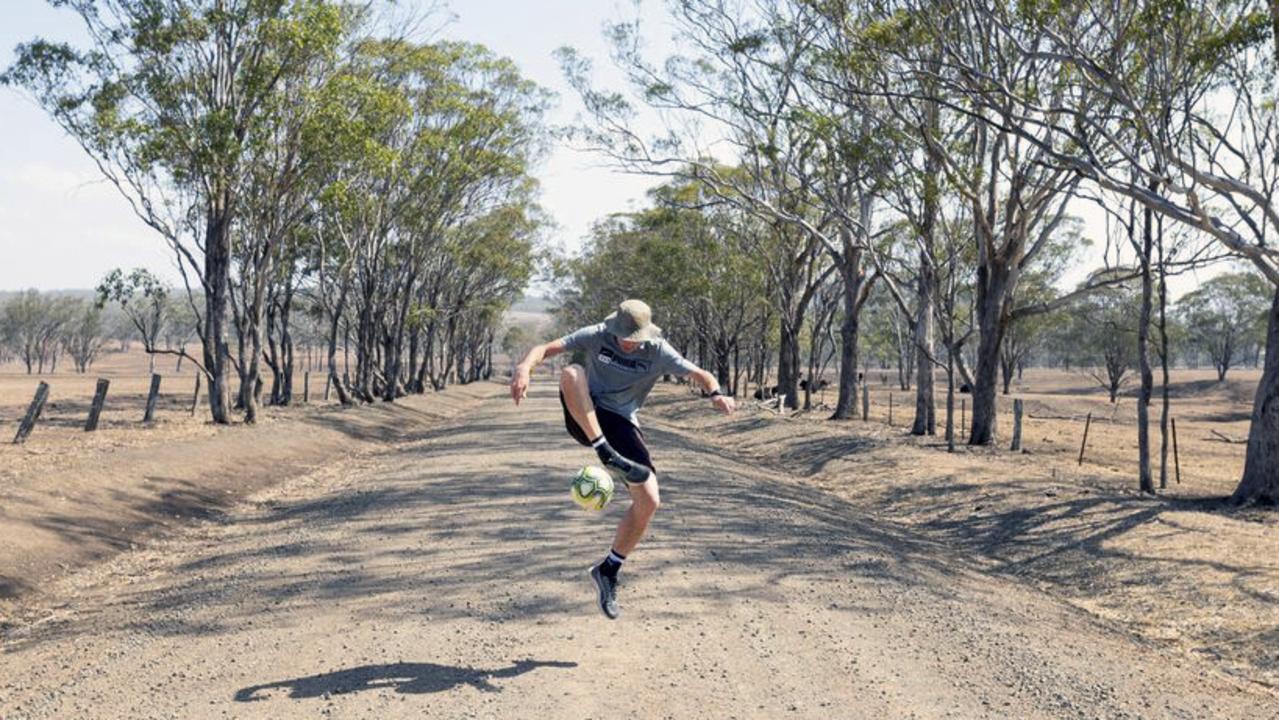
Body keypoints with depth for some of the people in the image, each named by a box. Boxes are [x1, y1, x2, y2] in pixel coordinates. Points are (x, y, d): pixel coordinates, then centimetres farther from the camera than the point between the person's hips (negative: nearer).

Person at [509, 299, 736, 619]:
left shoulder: (658, 352, -4)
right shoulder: (596, 337, -6)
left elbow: (700, 375, -3)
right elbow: (546, 348, -12)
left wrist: (716, 393, -27)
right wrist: (524, 367, -34)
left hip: (621, 424, 1)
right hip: (583, 419, -1)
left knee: (649, 501, -13)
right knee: (572, 373, -32)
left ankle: (608, 570, 8)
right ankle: (606, 454, -39)